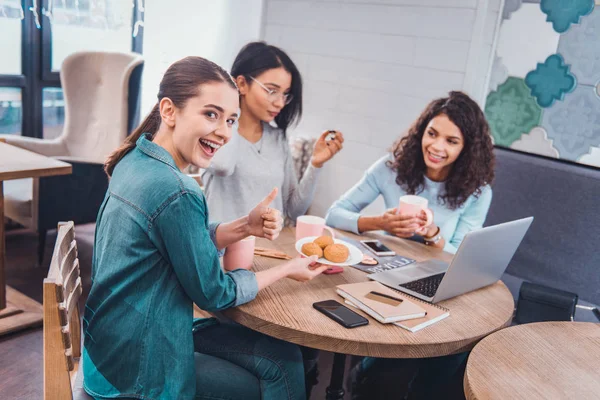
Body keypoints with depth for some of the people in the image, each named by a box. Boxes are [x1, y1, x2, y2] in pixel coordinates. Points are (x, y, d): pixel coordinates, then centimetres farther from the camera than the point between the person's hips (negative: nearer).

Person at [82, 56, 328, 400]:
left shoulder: (138, 159, -1)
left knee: (283, 355, 11)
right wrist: (288, 269, -4)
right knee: (282, 366, 5)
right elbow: (213, 293, -17)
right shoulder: (176, 193, -29)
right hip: (137, 370, -8)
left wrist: (245, 226, -7)